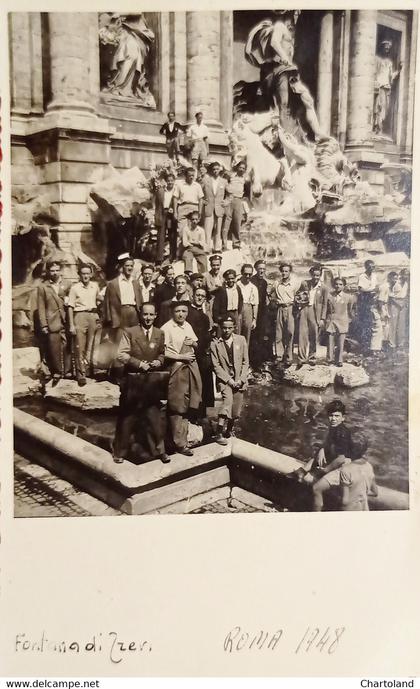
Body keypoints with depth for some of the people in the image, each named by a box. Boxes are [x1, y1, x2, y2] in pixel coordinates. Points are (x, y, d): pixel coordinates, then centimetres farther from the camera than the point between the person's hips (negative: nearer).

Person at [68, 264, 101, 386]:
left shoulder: (95, 286, 9)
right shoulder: (74, 288, -1)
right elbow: (70, 307, -2)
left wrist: (98, 318, 14)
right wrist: (71, 325, -7)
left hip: (93, 316, 4)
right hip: (80, 315, -3)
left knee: (90, 345, 6)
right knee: (80, 346, -5)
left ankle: (87, 369, 18)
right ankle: (81, 374, -1)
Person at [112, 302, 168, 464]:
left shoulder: (160, 334, 6)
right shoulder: (129, 332, -5)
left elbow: (162, 354, 16)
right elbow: (121, 355, -9)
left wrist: (159, 361, -6)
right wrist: (139, 363, -17)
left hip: (152, 382, 3)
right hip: (132, 381, -3)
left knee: (154, 417, 6)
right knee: (127, 417, 6)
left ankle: (158, 450, 19)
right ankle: (120, 451, 19)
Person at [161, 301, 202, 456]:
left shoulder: (188, 326, 11)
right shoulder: (166, 328, -11)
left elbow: (196, 345, 22)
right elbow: (162, 352, -17)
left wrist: (193, 343, 0)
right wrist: (181, 357, -17)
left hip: (191, 366, 7)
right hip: (177, 368, -7)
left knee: (187, 404, 13)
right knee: (177, 406, -1)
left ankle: (183, 436, 28)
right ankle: (180, 443, 7)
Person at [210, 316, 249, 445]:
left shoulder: (241, 340, 3)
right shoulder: (215, 344, -3)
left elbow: (245, 362, 5)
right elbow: (216, 366, -5)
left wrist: (241, 380, -6)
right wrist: (229, 380, -14)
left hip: (239, 380, 3)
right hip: (224, 379, -3)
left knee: (236, 412, 2)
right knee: (228, 398, -28)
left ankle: (229, 430, 30)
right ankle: (219, 433, -23)